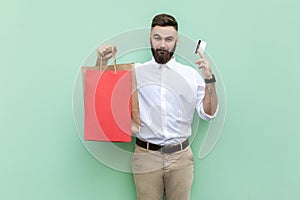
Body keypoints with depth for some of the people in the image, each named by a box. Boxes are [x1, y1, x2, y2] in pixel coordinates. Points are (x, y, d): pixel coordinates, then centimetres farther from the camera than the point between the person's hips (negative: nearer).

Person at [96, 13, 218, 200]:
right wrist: (102, 62, -7)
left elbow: (208, 114, 1)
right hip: (145, 156, 0)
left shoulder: (191, 74, 4)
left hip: (181, 156, 1)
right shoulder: (135, 71, 4)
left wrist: (209, 79, -11)